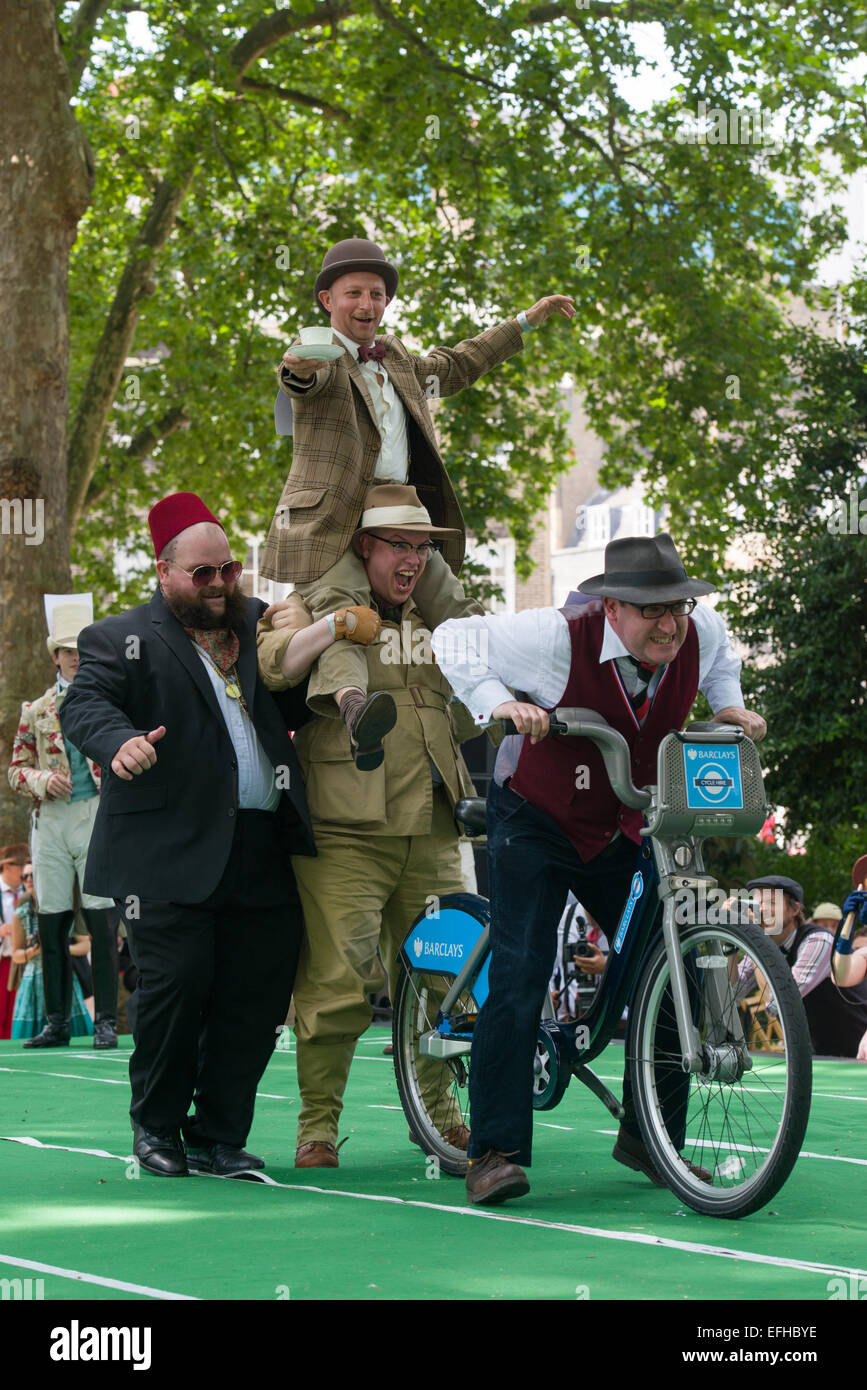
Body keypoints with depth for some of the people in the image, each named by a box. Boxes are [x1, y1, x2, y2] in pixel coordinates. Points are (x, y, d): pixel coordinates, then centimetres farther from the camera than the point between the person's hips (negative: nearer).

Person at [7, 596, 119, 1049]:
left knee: (102, 922, -9)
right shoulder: (36, 711, 14)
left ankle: (106, 1021, -5)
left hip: (97, 815, -2)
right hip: (50, 821, 2)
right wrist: (43, 781, -7)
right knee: (51, 924, 3)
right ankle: (57, 1022, 10)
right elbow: (16, 770, 12)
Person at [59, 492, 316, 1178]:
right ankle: (156, 1124, 13)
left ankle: (218, 1135, 13)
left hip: (264, 853, 4)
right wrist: (120, 741, -31)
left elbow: (291, 711, 20)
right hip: (171, 854, -4)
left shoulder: (260, 625, 20)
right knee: (176, 982, -8)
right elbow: (83, 703, -10)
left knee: (259, 993, 1)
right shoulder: (122, 639, 5)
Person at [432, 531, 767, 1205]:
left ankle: (648, 1137, 14)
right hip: (538, 825, -5)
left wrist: (729, 705, -2)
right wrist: (498, 701, -29)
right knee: (520, 977, -14)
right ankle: (494, 1151, -10)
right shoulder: (559, 637, -26)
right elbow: (457, 638, -15)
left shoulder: (701, 633, -12)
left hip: (625, 833, 5)